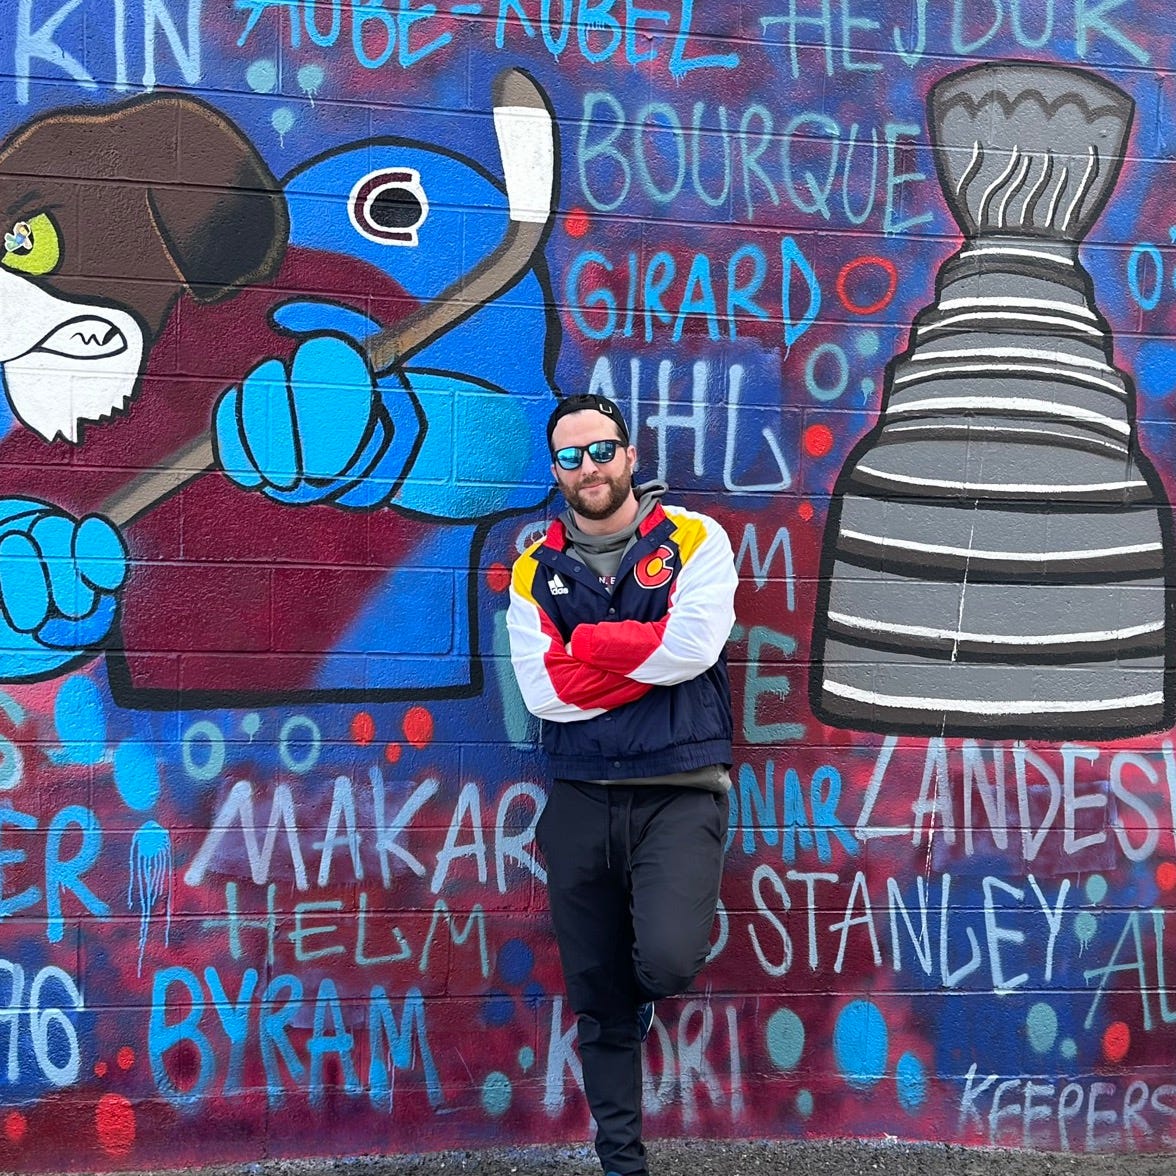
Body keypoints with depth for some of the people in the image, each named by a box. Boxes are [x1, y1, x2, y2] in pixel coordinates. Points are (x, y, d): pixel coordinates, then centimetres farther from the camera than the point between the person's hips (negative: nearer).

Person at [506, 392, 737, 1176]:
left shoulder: (693, 539, -1)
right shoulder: (535, 570, 6)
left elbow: (693, 647, -17)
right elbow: (543, 692, -6)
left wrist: (587, 645, -9)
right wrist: (646, 656, -11)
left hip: (678, 793, -3)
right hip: (581, 801, 3)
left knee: (667, 960, -23)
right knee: (595, 1002, 9)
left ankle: (647, 995, 15)